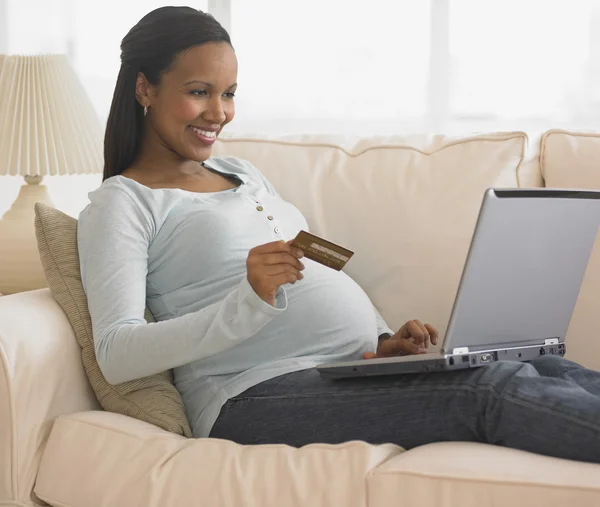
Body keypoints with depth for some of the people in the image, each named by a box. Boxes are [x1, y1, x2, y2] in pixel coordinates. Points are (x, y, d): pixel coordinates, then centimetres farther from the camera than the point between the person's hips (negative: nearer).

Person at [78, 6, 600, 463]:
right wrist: (249, 301, -24)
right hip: (258, 394, -8)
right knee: (492, 391, -27)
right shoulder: (121, 203, 2)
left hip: (360, 371, 8)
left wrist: (383, 341, 6)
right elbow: (116, 355, -11)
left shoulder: (243, 174, 26)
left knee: (553, 372, -13)